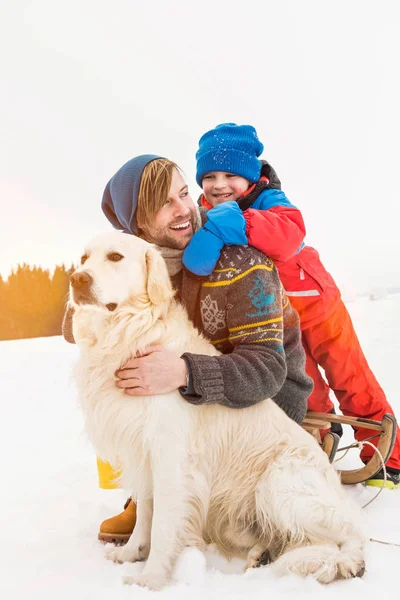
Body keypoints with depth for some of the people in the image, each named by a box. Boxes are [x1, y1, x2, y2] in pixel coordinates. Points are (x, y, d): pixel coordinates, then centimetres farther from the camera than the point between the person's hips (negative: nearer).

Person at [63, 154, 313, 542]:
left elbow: (268, 369, -30)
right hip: (192, 394, 6)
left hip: (271, 395, -5)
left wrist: (184, 374, -47)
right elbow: (77, 326, -6)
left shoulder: (238, 262, -24)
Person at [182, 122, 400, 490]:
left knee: (351, 381, 8)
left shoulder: (268, 201, -26)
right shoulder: (206, 219, -8)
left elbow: (290, 233, -48)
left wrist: (235, 223, -59)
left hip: (313, 303, -4)